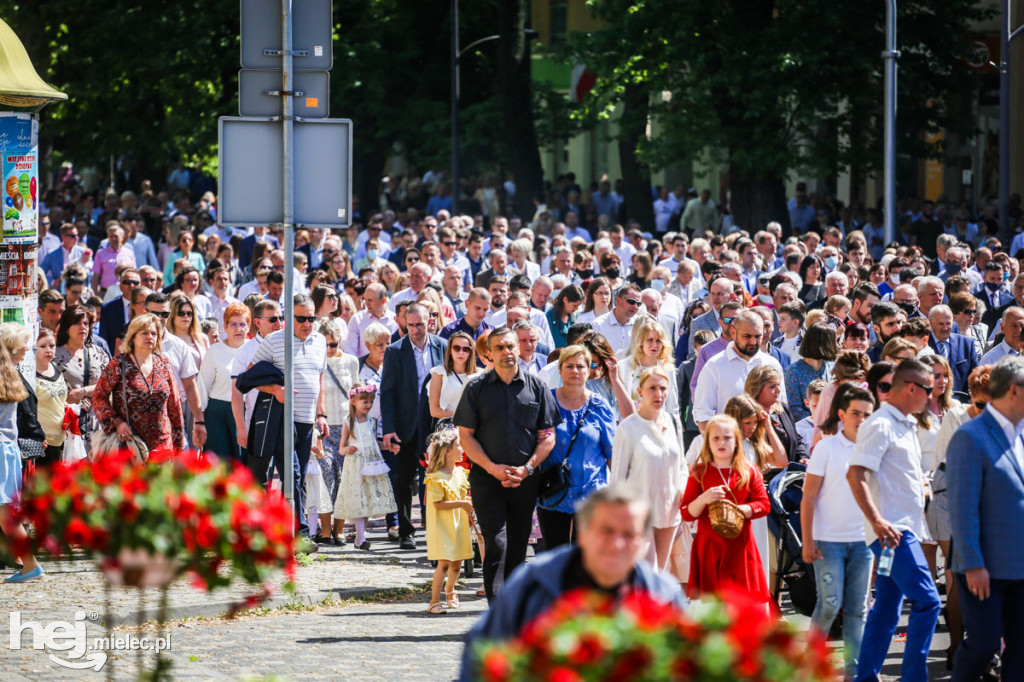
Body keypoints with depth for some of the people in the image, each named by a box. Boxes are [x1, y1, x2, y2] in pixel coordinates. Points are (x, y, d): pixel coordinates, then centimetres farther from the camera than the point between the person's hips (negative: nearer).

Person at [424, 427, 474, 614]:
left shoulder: (461, 473, 8)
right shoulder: (436, 478, -16)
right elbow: (438, 504, -21)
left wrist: (469, 502, 2)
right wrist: (460, 503, -23)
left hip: (459, 524, 7)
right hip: (442, 525, -7)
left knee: (457, 563, 14)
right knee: (444, 562, -14)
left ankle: (450, 590, 40)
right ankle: (434, 601, -11)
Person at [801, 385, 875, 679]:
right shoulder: (827, 447, -3)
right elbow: (809, 497, -3)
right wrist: (807, 541, -9)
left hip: (862, 541, 3)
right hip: (829, 541, -3)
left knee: (857, 608, 5)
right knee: (830, 604, -7)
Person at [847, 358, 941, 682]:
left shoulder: (905, 425, 17)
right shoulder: (880, 425, -13)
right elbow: (856, 475, -21)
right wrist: (877, 521, -28)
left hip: (905, 530, 10)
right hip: (892, 530, -10)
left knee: (886, 610, 10)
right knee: (927, 601, -14)